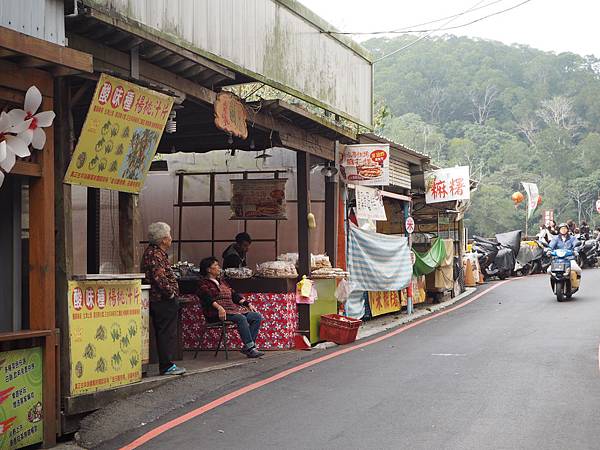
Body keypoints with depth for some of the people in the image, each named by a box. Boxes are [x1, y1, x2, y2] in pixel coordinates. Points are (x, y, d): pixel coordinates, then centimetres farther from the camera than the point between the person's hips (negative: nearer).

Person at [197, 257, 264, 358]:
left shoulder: (221, 282, 27)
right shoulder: (204, 283, 3)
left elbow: (234, 295, 23)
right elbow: (208, 298, -15)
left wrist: (248, 304, 10)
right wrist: (219, 308, -33)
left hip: (233, 310, 8)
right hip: (217, 313, -8)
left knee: (257, 316, -10)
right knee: (241, 318, -33)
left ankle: (247, 347, -18)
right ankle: (250, 348, -33)